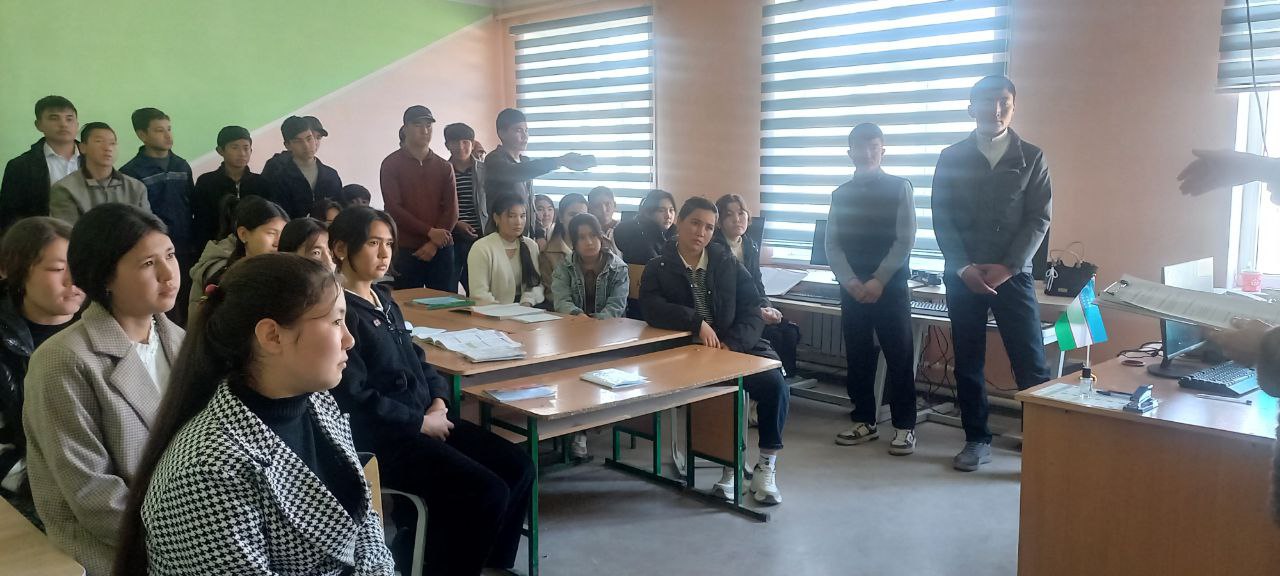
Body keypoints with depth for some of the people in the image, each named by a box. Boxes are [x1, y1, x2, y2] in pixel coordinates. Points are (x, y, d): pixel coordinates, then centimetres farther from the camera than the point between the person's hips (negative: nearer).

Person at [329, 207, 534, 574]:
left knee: (518, 467, -1)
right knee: (488, 492, -20)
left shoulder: (383, 299, 15)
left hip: (422, 420, 9)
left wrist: (438, 404, 0)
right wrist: (421, 422, -13)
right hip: (379, 436, -9)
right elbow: (354, 398, -19)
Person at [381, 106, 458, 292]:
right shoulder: (391, 164, 2)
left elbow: (451, 210, 5)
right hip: (406, 250, -3)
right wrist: (430, 232, -13)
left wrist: (433, 244, -8)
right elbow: (394, 208, -7)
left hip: (440, 249, 3)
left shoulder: (444, 167, 12)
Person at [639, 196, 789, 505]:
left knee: (775, 384, -23)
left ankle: (766, 467, -6)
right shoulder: (658, 268, 5)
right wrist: (696, 322, -24)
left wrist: (732, 344, -15)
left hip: (736, 346, 2)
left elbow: (752, 311, 3)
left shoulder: (728, 263, 10)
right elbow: (652, 310, -12)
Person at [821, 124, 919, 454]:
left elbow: (905, 241, -6)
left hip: (892, 287, -3)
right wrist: (851, 282, -11)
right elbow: (832, 245, 4)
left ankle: (904, 426, 8)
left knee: (899, 357, 0)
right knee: (857, 357, 7)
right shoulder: (840, 194, 9)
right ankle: (864, 422, 19)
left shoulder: (899, 188, 0)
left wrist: (878, 280, -14)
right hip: (852, 289, 3)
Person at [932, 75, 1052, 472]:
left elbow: (1038, 219, -1)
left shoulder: (1031, 158, 5)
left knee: (1031, 364, -4)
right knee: (968, 362, 6)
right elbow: (941, 218, 1)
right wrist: (963, 267, -11)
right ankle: (977, 440, 17)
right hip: (962, 275, 1)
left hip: (1013, 274, -1)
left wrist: (1008, 267, -12)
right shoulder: (952, 157, 5)